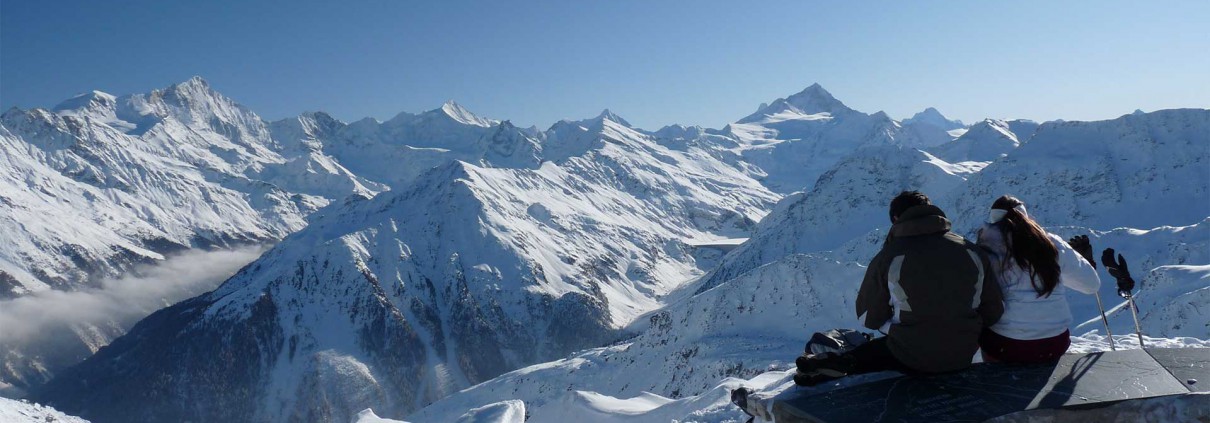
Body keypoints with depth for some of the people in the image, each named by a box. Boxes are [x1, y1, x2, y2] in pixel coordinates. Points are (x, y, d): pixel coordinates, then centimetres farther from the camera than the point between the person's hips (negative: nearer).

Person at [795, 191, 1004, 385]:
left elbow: (869, 317, -4)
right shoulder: (972, 252, -2)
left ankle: (840, 365, 0)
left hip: (911, 359, -4)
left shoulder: (888, 257, -11)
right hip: (964, 356, 4)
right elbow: (993, 312, 5)